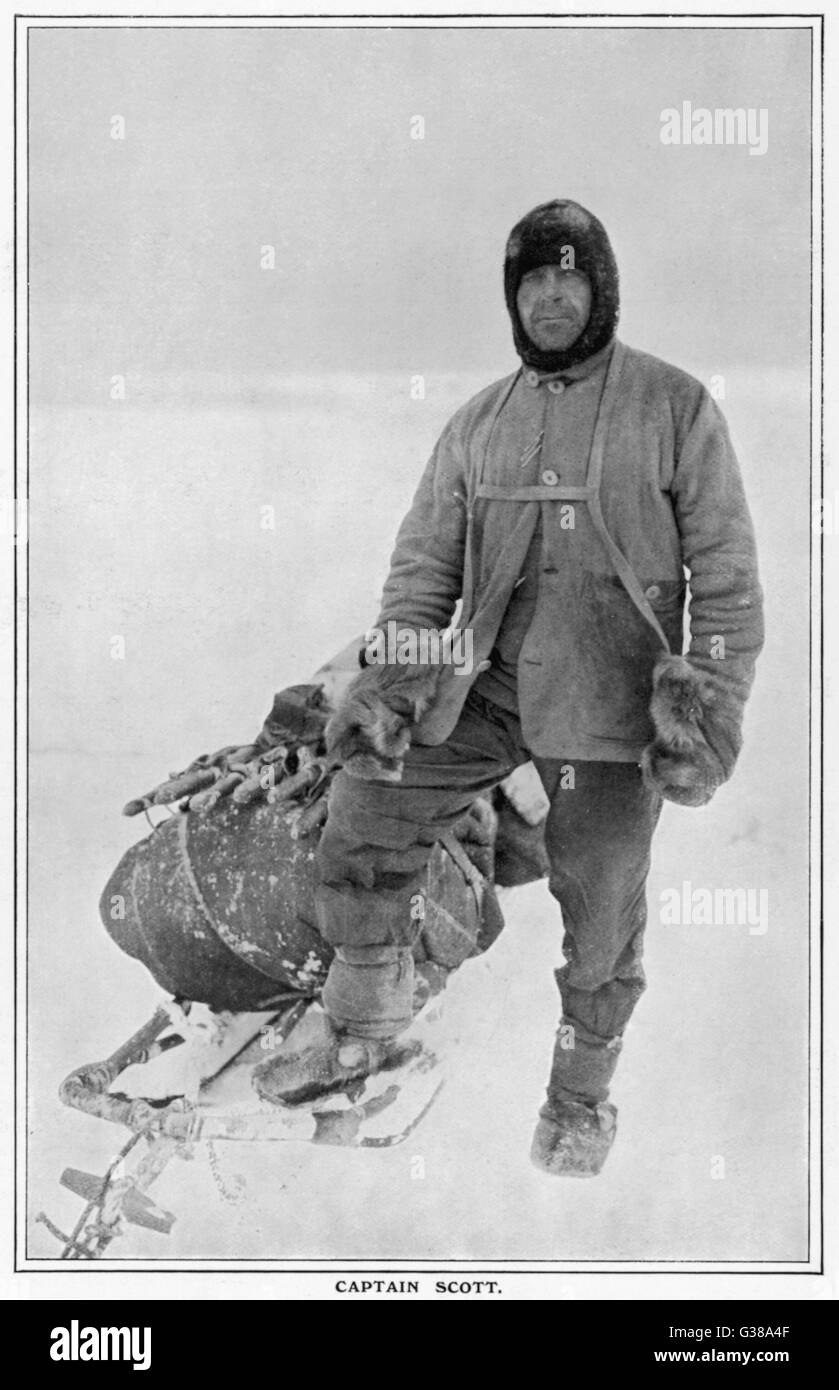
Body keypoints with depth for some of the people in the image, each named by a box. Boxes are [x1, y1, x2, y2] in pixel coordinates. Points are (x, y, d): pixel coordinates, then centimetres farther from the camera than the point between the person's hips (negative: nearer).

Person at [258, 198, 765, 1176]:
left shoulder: (674, 406, -3)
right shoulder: (477, 425, 9)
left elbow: (725, 568, -4)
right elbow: (424, 564, 9)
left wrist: (713, 702, -12)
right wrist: (389, 683, -4)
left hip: (612, 702, -3)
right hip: (491, 684, 4)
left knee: (601, 909, 5)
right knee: (362, 815, -3)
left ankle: (580, 1100, 30)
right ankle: (362, 1028, 19)